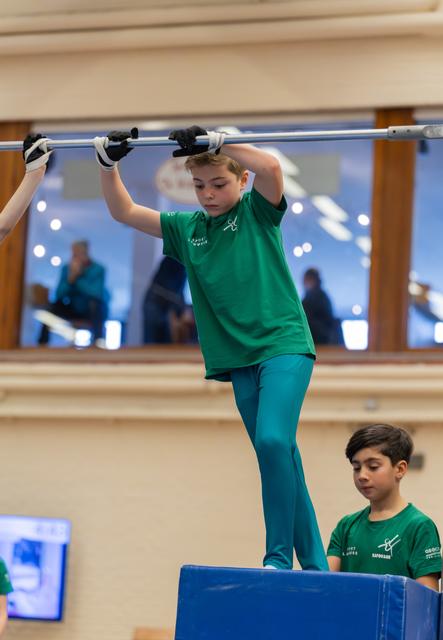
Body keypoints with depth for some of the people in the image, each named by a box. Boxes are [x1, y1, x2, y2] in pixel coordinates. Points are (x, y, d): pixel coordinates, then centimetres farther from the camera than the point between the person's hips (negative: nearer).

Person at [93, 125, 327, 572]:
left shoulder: (257, 212, -1)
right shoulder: (187, 228, 12)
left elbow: (271, 167, -22)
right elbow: (123, 211, 12)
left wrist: (214, 141, -24)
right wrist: (108, 162, -1)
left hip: (284, 343, -6)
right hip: (240, 358, 6)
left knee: (274, 440, -24)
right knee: (281, 459, 8)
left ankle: (279, 557, -17)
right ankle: (314, 566, 13)